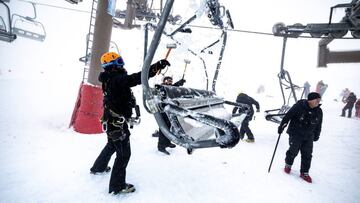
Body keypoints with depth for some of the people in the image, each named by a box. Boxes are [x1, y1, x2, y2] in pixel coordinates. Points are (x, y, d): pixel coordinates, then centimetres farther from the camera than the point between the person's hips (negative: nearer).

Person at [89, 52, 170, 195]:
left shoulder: (110, 79, 7)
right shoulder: (117, 79, -23)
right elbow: (137, 78, -33)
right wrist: (157, 66, -34)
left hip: (111, 121, 10)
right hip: (118, 123, -10)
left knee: (111, 146, 31)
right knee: (124, 153, 1)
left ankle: (98, 168, 52)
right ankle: (117, 186, 12)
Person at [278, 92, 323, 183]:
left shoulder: (318, 111, -1)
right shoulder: (299, 106, -18)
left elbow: (318, 125, 13)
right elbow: (288, 116, -12)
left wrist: (316, 136, 18)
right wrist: (282, 126, -10)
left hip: (308, 136, 5)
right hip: (296, 134, -4)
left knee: (307, 155, 5)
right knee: (293, 151, 0)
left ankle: (304, 172, 20)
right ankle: (288, 165, 28)